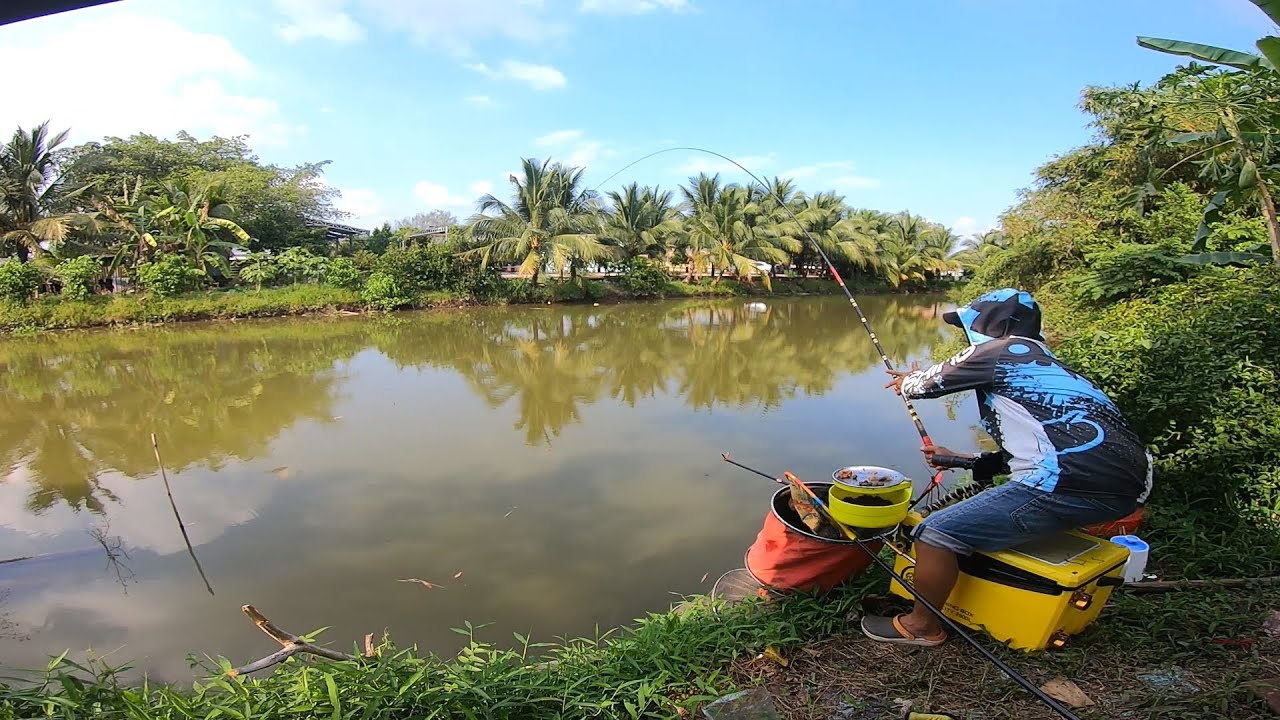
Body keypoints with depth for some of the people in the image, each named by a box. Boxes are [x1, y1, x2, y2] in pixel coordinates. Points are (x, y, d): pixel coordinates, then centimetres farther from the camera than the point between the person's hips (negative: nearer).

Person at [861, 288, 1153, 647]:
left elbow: (928, 381, 11)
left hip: (1069, 485, -10)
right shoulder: (1049, 365, 27)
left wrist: (906, 382, 34)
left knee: (935, 533, -5)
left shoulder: (999, 351, 1)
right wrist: (959, 460, 30)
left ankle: (921, 626, 12)